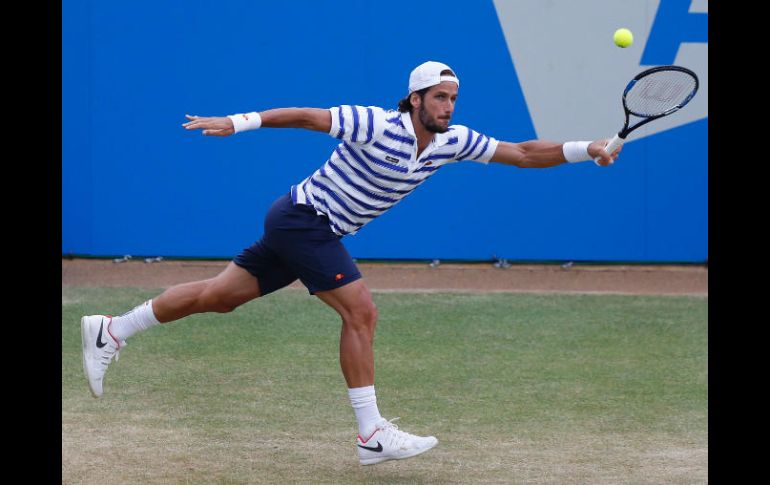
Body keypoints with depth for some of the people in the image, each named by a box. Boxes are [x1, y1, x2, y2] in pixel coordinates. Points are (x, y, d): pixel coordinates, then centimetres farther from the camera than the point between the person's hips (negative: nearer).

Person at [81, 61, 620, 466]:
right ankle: (372, 435, -12)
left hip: (302, 227, 8)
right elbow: (305, 116, -18)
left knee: (222, 295, 11)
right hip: (305, 216, -8)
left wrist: (585, 149, -11)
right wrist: (238, 123, -23)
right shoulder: (378, 126, -22)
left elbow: (521, 153, -1)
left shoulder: (453, 141, -1)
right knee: (361, 311, -15)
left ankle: (111, 331, 19)